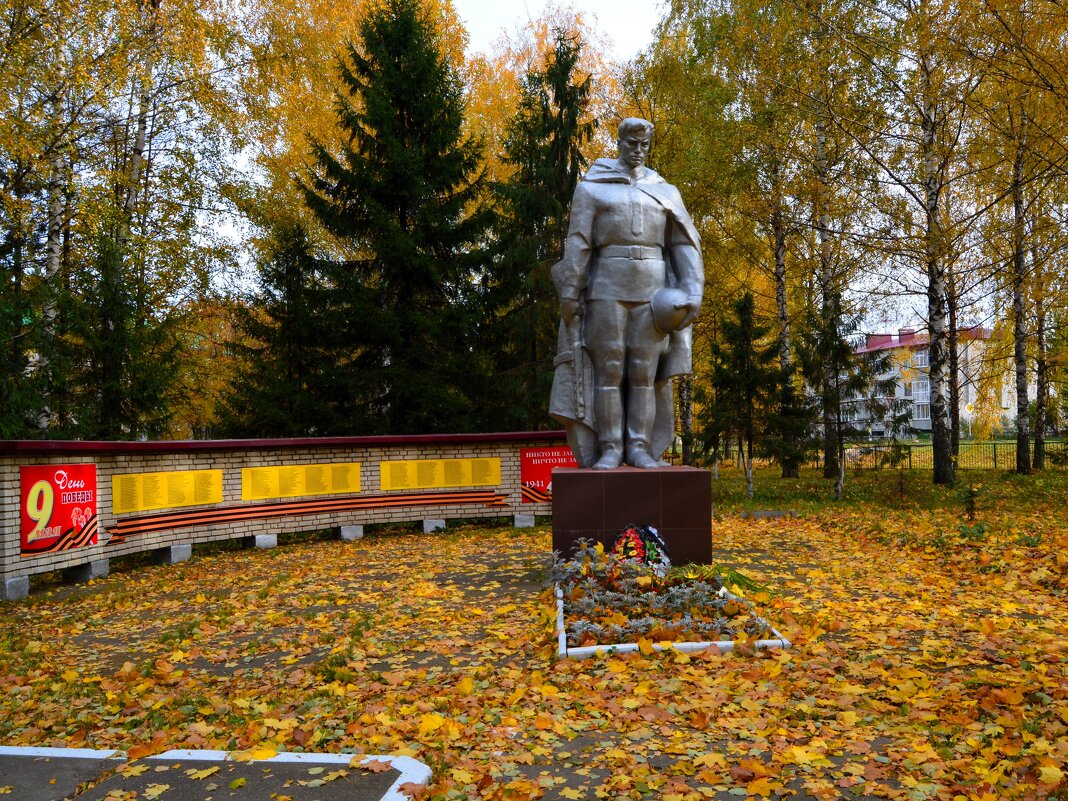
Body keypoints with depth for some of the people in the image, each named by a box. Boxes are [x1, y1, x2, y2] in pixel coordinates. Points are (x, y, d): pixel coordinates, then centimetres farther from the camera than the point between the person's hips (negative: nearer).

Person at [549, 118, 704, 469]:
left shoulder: (664, 191, 14)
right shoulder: (592, 187, 7)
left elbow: (684, 243, 9)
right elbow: (577, 243, -1)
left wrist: (691, 289, -5)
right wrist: (568, 293, -9)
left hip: (652, 290, 2)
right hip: (607, 288, -2)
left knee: (645, 370, -1)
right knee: (608, 368, -5)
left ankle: (639, 447, 2)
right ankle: (610, 448, -2)